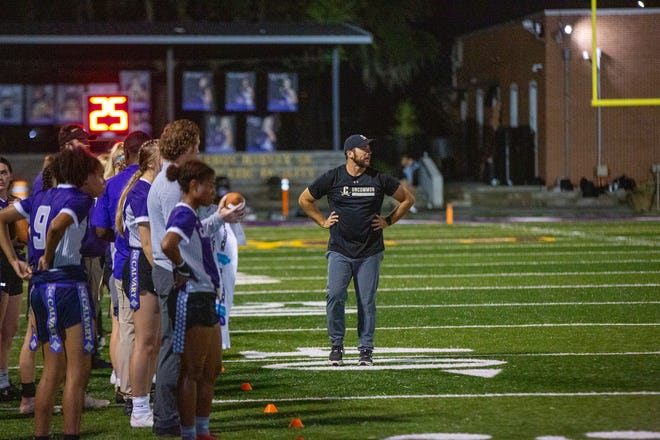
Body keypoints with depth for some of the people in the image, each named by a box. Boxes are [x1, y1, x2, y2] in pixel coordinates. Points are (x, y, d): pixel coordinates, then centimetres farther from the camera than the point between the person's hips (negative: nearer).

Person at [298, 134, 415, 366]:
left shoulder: (379, 179, 1)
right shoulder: (332, 178, -1)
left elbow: (407, 199, 14)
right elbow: (305, 200, 13)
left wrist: (388, 221, 6)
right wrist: (323, 221, 6)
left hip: (370, 253, 1)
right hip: (339, 251, -1)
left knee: (367, 302, 2)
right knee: (335, 296, -13)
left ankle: (366, 349, 12)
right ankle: (336, 346, 3)